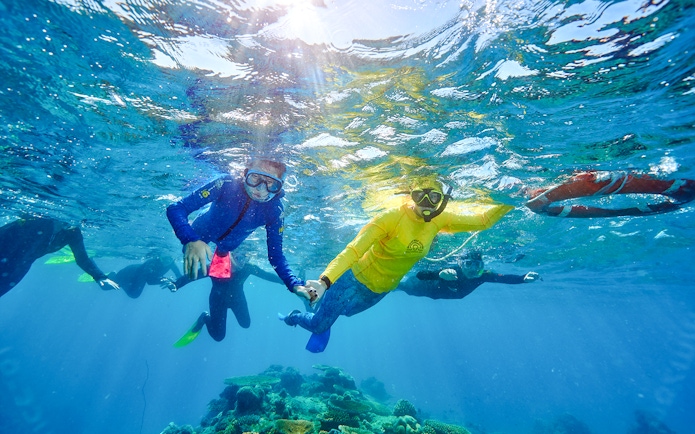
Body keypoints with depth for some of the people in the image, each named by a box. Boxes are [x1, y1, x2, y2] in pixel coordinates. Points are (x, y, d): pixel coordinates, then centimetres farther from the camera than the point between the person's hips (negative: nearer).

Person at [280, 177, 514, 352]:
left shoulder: (439, 221, -13)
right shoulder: (391, 218, -31)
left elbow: (482, 220, -3)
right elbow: (353, 249, -37)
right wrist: (325, 280, -47)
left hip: (381, 290, 5)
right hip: (357, 279, -5)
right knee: (319, 324, 8)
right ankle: (293, 316, 42)